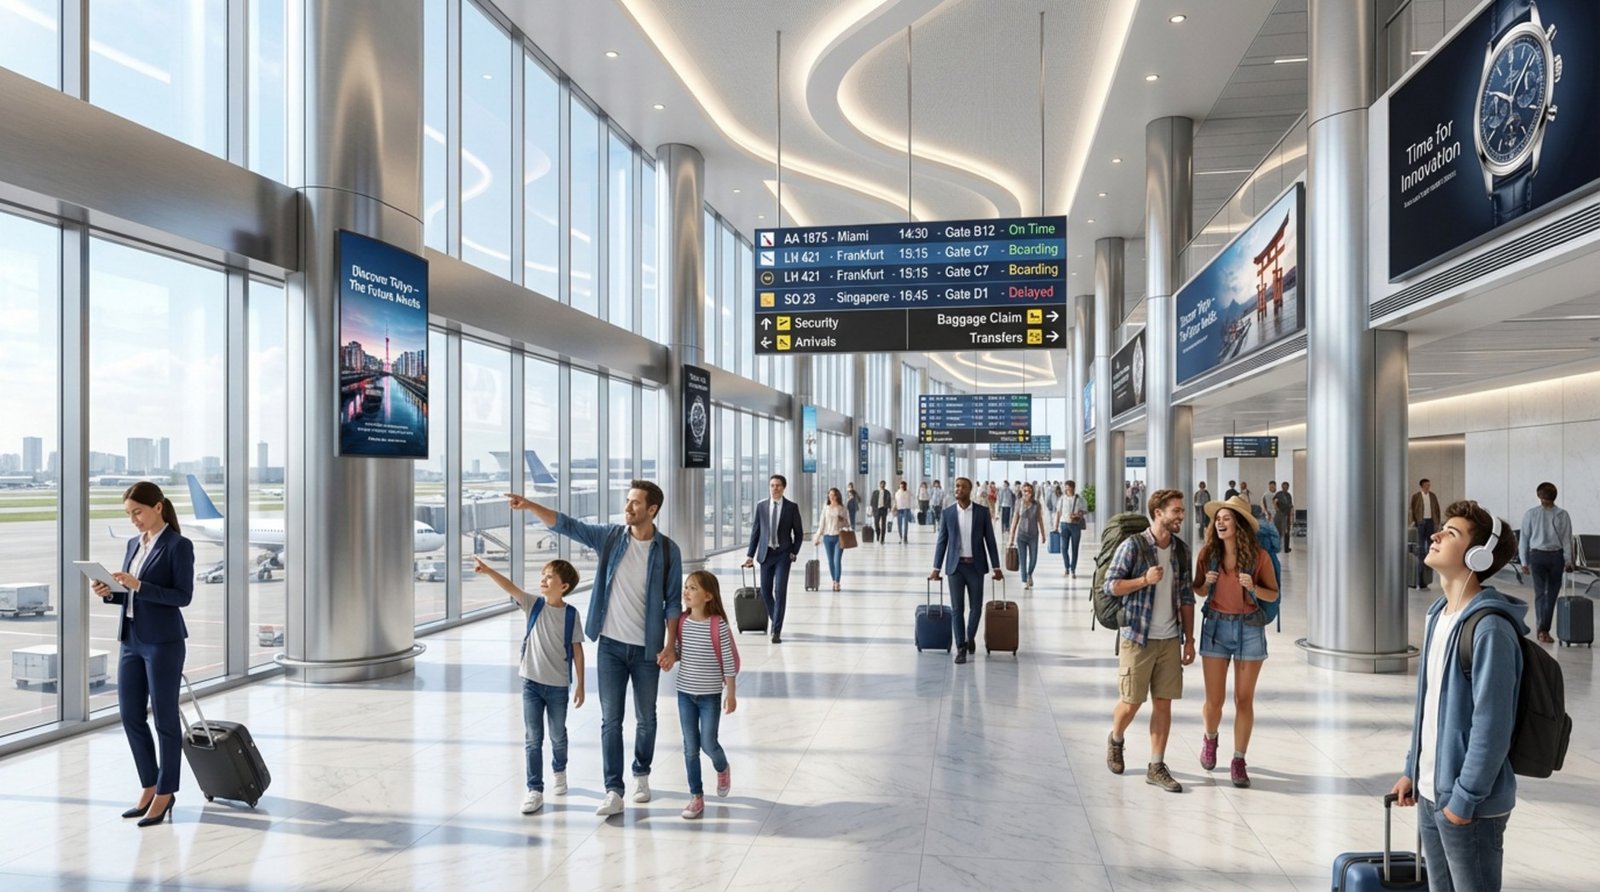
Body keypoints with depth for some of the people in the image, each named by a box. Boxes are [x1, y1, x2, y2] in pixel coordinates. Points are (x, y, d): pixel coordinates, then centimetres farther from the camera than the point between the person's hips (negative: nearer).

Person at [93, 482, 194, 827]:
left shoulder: (179, 545, -10)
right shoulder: (134, 544, 12)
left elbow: (183, 595, -16)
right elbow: (131, 595, 17)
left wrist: (138, 585, -24)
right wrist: (109, 592, -3)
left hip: (164, 642, -8)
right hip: (131, 641, 8)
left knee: (165, 718, 2)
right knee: (130, 716, 11)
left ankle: (165, 793, 13)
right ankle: (149, 787, 25)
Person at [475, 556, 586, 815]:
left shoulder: (571, 614, -8)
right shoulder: (533, 605, -3)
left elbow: (577, 650, -4)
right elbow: (511, 588, -18)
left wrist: (580, 685, -2)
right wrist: (488, 571, -33)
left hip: (558, 686, -1)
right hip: (531, 682, 1)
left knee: (558, 735, 16)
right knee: (532, 738, 1)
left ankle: (559, 771, 43)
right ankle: (535, 790, 9)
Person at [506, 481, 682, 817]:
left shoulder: (667, 550, -7)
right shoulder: (609, 536, -2)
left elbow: (673, 602, -4)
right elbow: (566, 525, -7)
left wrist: (670, 645, -10)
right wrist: (530, 506, -20)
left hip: (647, 648, -1)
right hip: (610, 645, 1)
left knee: (646, 719, 13)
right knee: (610, 720, 1)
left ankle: (642, 775, 35)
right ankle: (614, 791, 4)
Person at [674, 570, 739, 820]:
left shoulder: (718, 625, -16)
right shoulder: (681, 621, -3)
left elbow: (729, 661, -10)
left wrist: (731, 693, -8)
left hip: (710, 695, -4)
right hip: (685, 693, 4)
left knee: (708, 744, 2)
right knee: (690, 747, 8)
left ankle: (722, 769, 36)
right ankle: (696, 796, 20)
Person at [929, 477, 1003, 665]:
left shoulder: (982, 512, 0)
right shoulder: (948, 513, 2)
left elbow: (990, 540, 2)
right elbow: (941, 541, 4)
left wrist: (996, 567, 0)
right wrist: (936, 568, 0)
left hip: (975, 566, 0)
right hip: (955, 566, 0)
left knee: (976, 607, 6)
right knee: (957, 609, 0)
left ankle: (970, 637, 32)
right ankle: (961, 648, 7)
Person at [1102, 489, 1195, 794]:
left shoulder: (1181, 550, 7)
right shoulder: (1133, 545, -9)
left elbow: (1186, 597, 11)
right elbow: (1110, 585, -9)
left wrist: (1189, 639, 9)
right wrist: (1145, 580, -22)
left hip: (1170, 639, 5)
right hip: (1137, 637, -4)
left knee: (1163, 702, 5)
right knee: (1131, 701, 2)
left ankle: (1156, 767, 13)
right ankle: (1115, 739, 32)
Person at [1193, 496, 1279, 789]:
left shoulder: (1259, 556, -6)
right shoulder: (1207, 553, -2)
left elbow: (1273, 594, 2)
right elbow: (1198, 591, 10)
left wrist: (1253, 588, -18)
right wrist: (1207, 582, -12)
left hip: (1249, 629, -1)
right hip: (1216, 626, 1)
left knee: (1244, 699, 4)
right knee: (1214, 700, 4)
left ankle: (1239, 760, 18)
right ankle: (1210, 738, 35)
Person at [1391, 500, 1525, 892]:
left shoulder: (1489, 627, -21)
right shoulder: (1440, 615, 6)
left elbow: (1492, 725, -21)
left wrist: (1464, 798, -17)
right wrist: (1413, 769, 15)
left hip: (1470, 804, -8)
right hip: (1431, 794, 8)